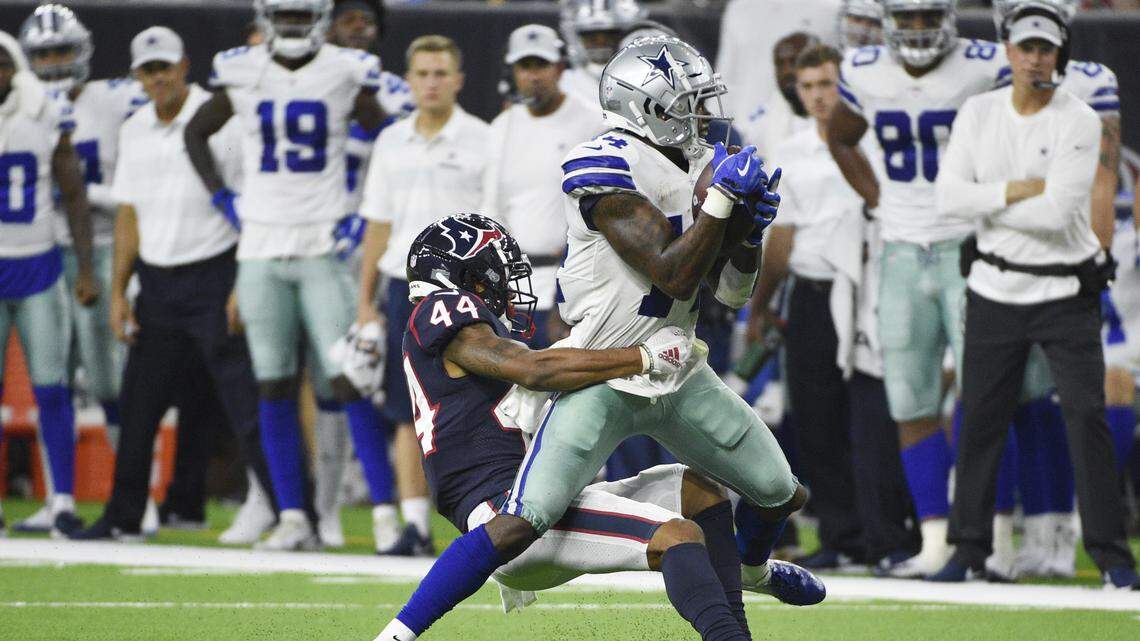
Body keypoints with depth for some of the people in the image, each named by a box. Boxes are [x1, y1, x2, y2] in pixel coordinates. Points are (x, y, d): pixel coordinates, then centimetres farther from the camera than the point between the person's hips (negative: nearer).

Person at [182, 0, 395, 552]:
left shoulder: (346, 76, -2)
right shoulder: (243, 75, 3)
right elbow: (196, 133, 20)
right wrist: (221, 198, 9)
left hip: (324, 246, -3)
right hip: (261, 249, 3)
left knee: (349, 380, -9)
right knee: (274, 387, 3)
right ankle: (292, 518, 9)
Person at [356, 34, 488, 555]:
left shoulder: (482, 141, -2)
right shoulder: (391, 143, 11)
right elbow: (378, 224, 16)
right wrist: (364, 300, 12)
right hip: (405, 284, 4)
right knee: (409, 414, 3)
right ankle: (415, 526, 5)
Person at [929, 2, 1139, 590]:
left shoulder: (1079, 123, -10)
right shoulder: (978, 113, 3)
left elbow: (1056, 215, -20)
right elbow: (948, 196, -7)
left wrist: (985, 205, -11)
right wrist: (1016, 192, -17)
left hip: (1065, 292, -3)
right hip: (995, 290, 3)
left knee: (1087, 418, -7)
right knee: (980, 421, 6)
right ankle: (969, 548, 16)